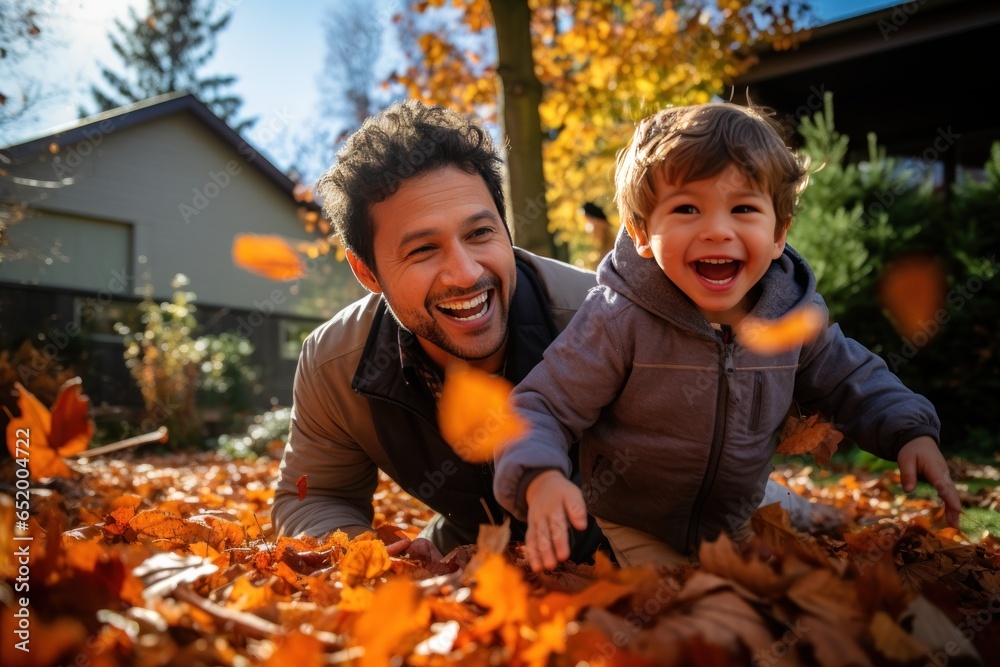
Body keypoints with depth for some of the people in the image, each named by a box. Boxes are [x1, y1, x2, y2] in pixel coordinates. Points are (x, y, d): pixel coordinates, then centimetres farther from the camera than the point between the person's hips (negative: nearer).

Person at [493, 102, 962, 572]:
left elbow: (852, 382, 7)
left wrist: (911, 431, -10)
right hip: (628, 529, -4)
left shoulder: (796, 314, -12)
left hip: (739, 520, 4)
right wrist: (542, 478, -44)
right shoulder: (618, 322, -28)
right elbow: (542, 408, -25)